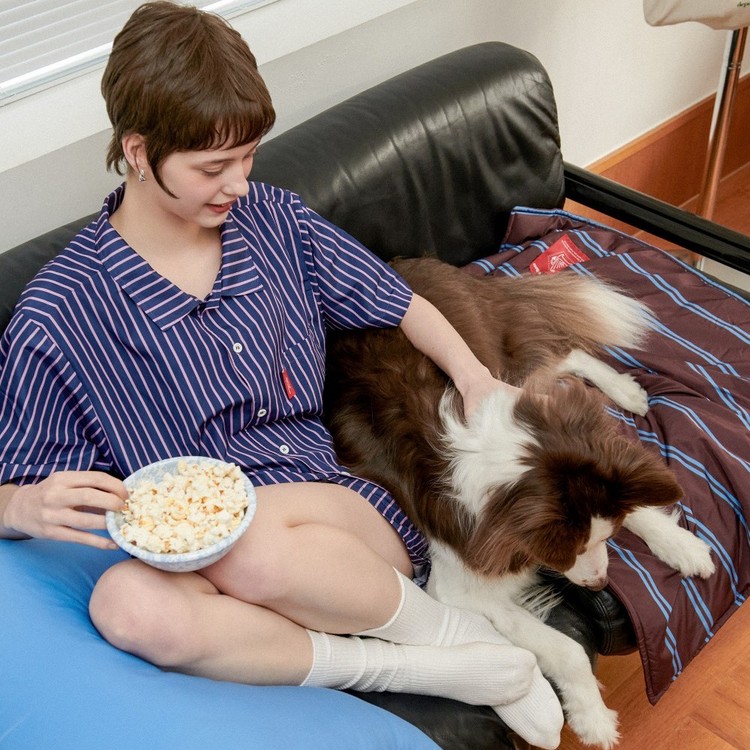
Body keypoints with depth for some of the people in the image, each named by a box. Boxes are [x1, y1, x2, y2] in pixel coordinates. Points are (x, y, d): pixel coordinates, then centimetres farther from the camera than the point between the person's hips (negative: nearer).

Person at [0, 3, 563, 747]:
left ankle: (454, 632, -9)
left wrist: (476, 381, 6)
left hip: (348, 517, 1)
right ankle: (411, 668, -23)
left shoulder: (273, 221, 5)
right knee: (126, 605, -36)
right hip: (194, 556, 0)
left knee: (252, 539, -36)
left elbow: (397, 303, 19)